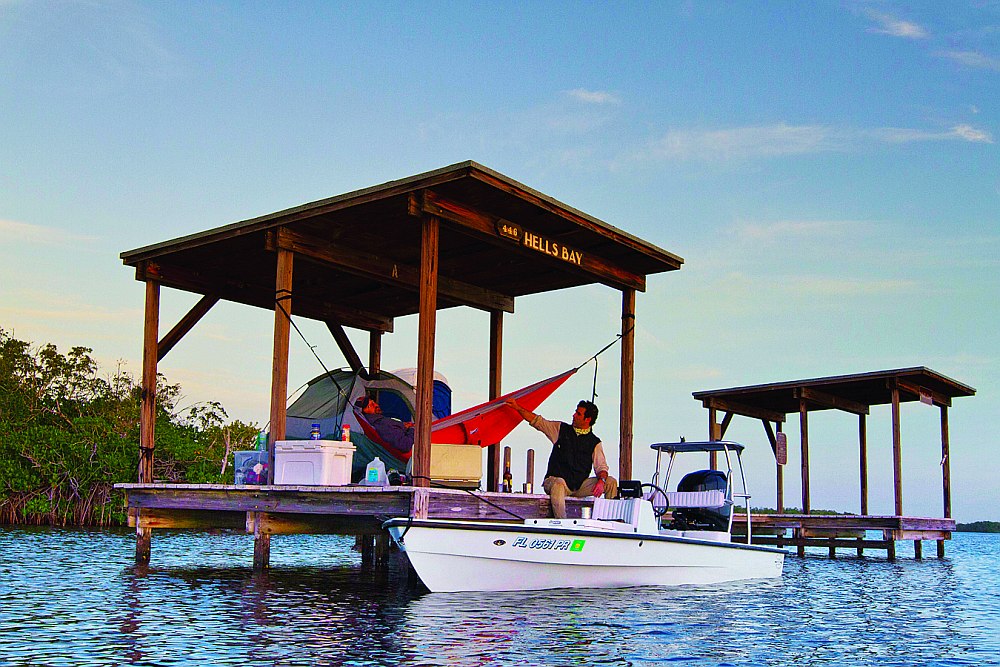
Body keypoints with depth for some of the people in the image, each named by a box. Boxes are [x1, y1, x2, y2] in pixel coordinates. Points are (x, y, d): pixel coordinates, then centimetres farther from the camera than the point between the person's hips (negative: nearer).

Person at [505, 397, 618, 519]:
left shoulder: (594, 442, 8)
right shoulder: (561, 429, 11)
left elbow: (601, 467, 1)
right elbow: (537, 421, 12)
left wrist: (601, 481, -21)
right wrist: (518, 408, 5)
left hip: (579, 486, 1)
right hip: (555, 480, -1)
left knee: (611, 482, -18)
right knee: (558, 485, -39)